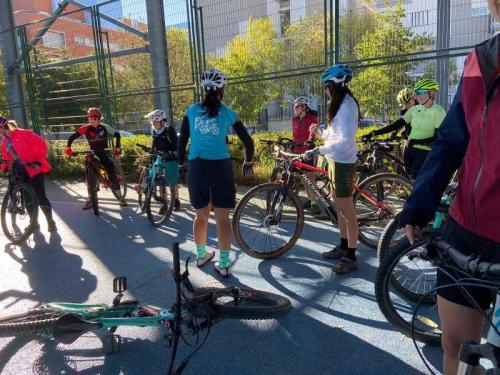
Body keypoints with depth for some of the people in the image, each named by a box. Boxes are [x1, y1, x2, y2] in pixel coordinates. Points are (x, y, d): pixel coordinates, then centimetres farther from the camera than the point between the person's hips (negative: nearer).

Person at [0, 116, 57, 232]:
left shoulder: (23, 133, -10)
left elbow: (41, 143, -14)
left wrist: (39, 160, -21)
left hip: (34, 168, -7)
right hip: (20, 172, 7)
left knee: (40, 196, -8)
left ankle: (50, 221, 4)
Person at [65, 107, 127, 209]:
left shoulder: (105, 127, -9)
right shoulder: (86, 128, -10)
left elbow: (117, 134, 2)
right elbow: (72, 136, -12)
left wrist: (117, 147, -6)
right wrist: (68, 147, -26)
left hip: (104, 153, -1)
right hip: (93, 154, 1)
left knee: (112, 174, -10)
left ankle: (120, 197, 4)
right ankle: (90, 199, 5)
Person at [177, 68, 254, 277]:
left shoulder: (192, 111, 6)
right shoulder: (228, 114, 2)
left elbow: (181, 142, 6)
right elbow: (248, 142, 4)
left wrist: (182, 165, 19)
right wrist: (248, 162, 21)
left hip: (196, 167, 2)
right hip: (220, 167, -2)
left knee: (201, 215, 18)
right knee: (222, 218, 6)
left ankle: (201, 255, 34)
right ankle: (223, 264, 11)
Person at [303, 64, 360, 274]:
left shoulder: (347, 105, -17)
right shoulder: (340, 103, 14)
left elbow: (345, 140, -26)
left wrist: (317, 150, -27)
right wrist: (319, 132, 4)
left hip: (343, 162, -10)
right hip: (336, 160, 10)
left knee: (347, 210, -3)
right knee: (340, 208, 17)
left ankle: (350, 258, 8)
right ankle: (343, 247, 31)